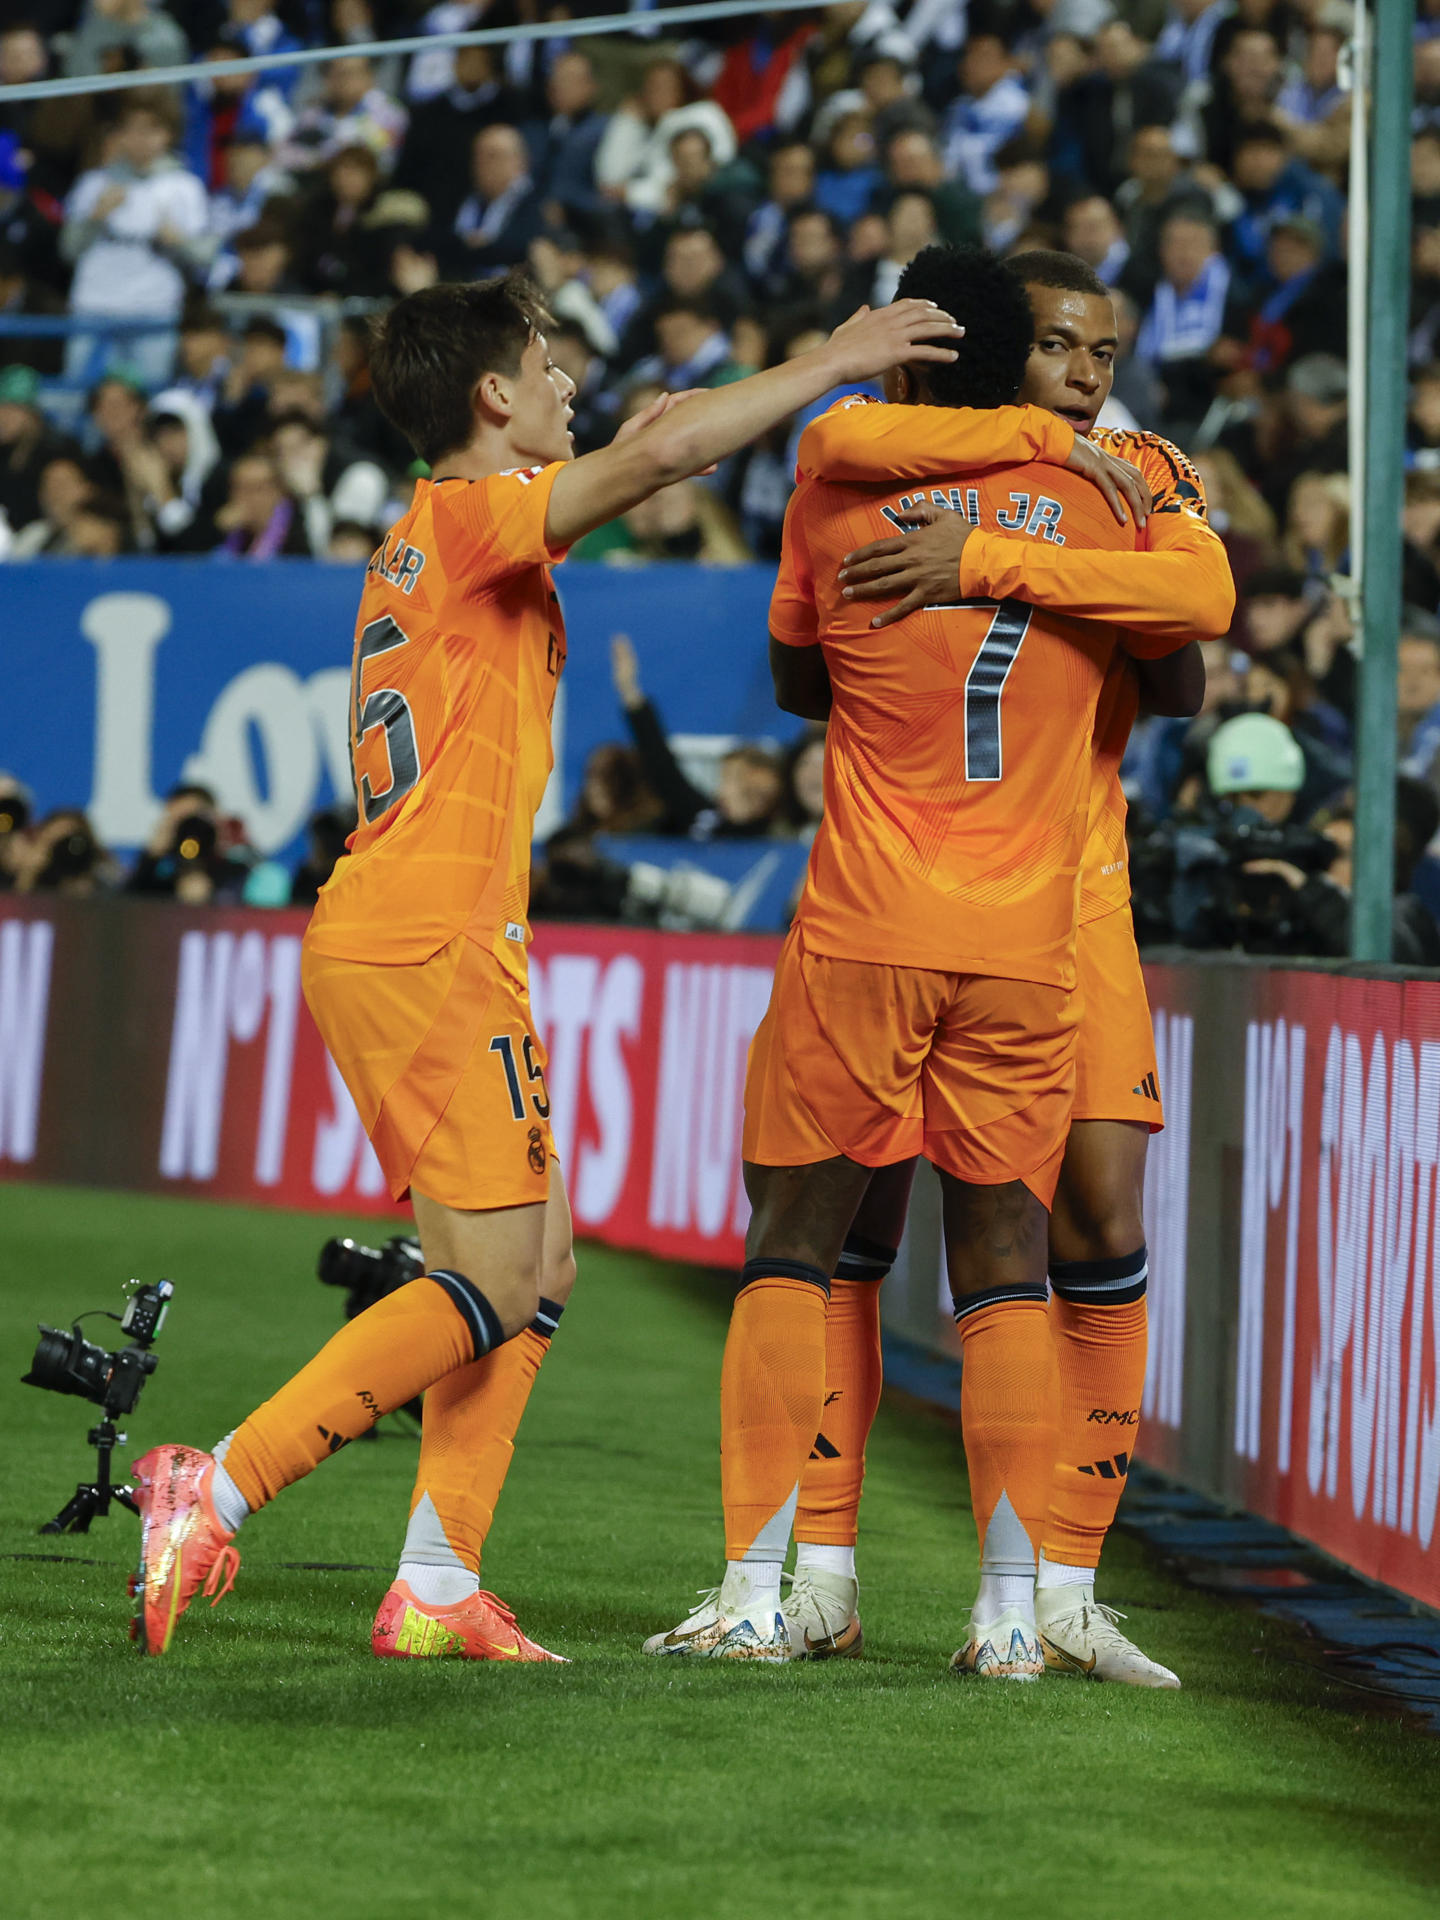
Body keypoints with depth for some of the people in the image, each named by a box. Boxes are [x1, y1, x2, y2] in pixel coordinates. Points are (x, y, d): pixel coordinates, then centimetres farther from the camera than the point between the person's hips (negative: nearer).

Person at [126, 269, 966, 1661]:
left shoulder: (433, 532, 19)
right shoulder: (472, 514, -9)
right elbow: (657, 455, -23)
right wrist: (829, 363, -14)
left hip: (377, 943, 10)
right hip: (431, 944, -10)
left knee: (535, 1271, 9)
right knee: (490, 1286, -10)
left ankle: (436, 1586, 6)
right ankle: (211, 1491, -12)